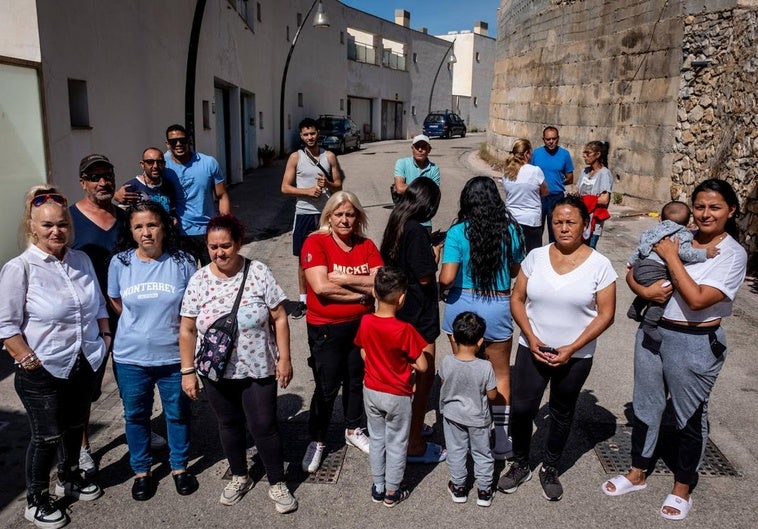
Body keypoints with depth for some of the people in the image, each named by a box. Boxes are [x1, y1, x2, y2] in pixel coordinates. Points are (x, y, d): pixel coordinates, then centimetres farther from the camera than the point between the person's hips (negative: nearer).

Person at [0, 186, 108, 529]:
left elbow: (99, 305, 12)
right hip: (42, 373, -5)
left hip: (85, 364, 5)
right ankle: (36, 501, 32)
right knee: (47, 436, 9)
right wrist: (29, 360, -16)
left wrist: (105, 337, 5)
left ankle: (69, 478, 46)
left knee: (74, 426, 22)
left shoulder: (81, 260, 0)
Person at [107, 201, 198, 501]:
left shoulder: (183, 262, -12)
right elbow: (116, 302, 9)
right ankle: (141, 470, 39)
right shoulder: (120, 263, -8)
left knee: (178, 414, 15)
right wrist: (139, 326, 10)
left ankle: (179, 467, 37)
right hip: (130, 358, 1)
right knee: (135, 416, 17)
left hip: (174, 356, -1)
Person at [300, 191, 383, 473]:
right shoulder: (315, 243, -12)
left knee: (356, 381, 18)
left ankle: (353, 430, 42)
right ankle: (316, 441, 28)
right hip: (326, 329, -4)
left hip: (362, 325, 4)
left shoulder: (366, 246, 1)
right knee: (327, 388, 6)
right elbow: (321, 286, -24)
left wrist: (343, 279, -20)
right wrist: (360, 293, -16)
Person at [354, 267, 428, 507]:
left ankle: (378, 487, 34)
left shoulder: (365, 322, -11)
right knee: (396, 444, 14)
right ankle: (392, 492, 29)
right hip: (397, 396, -4)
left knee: (376, 439, 21)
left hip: (371, 391, 4)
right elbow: (422, 366, -18)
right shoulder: (405, 330, -25)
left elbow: (364, 355, 3)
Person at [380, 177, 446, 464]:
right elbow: (425, 277, -20)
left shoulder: (396, 224, 4)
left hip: (400, 310, 9)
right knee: (425, 376, 2)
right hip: (419, 314, -9)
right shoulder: (417, 231, -22)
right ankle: (415, 445, 11)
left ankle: (407, 423, 41)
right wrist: (436, 252, -4)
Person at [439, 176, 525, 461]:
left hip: (462, 306, -1)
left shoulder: (458, 232, -12)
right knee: (500, 375, 17)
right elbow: (515, 271, 8)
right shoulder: (510, 230, -4)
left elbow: (447, 279, -18)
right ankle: (501, 443, 25)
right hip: (498, 308, 1)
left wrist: (438, 288, 2)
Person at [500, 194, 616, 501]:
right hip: (533, 348, 1)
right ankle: (520, 465, 26)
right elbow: (517, 298, 1)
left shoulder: (599, 265, -9)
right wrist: (531, 337, -12)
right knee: (521, 408, 1)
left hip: (575, 356, -1)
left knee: (561, 413, 15)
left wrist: (571, 348, -15)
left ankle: (550, 470, 36)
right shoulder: (536, 257, -3)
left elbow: (606, 314, -8)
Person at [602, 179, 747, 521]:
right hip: (652, 332, 5)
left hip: (695, 344, -4)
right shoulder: (677, 237, -1)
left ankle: (683, 487, 35)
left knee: (690, 417, 13)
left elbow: (697, 300, -24)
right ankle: (638, 473, 38)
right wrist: (643, 290, -15)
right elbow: (632, 272, 5)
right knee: (645, 407, 18)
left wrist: (671, 257, -19)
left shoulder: (733, 255, -12)